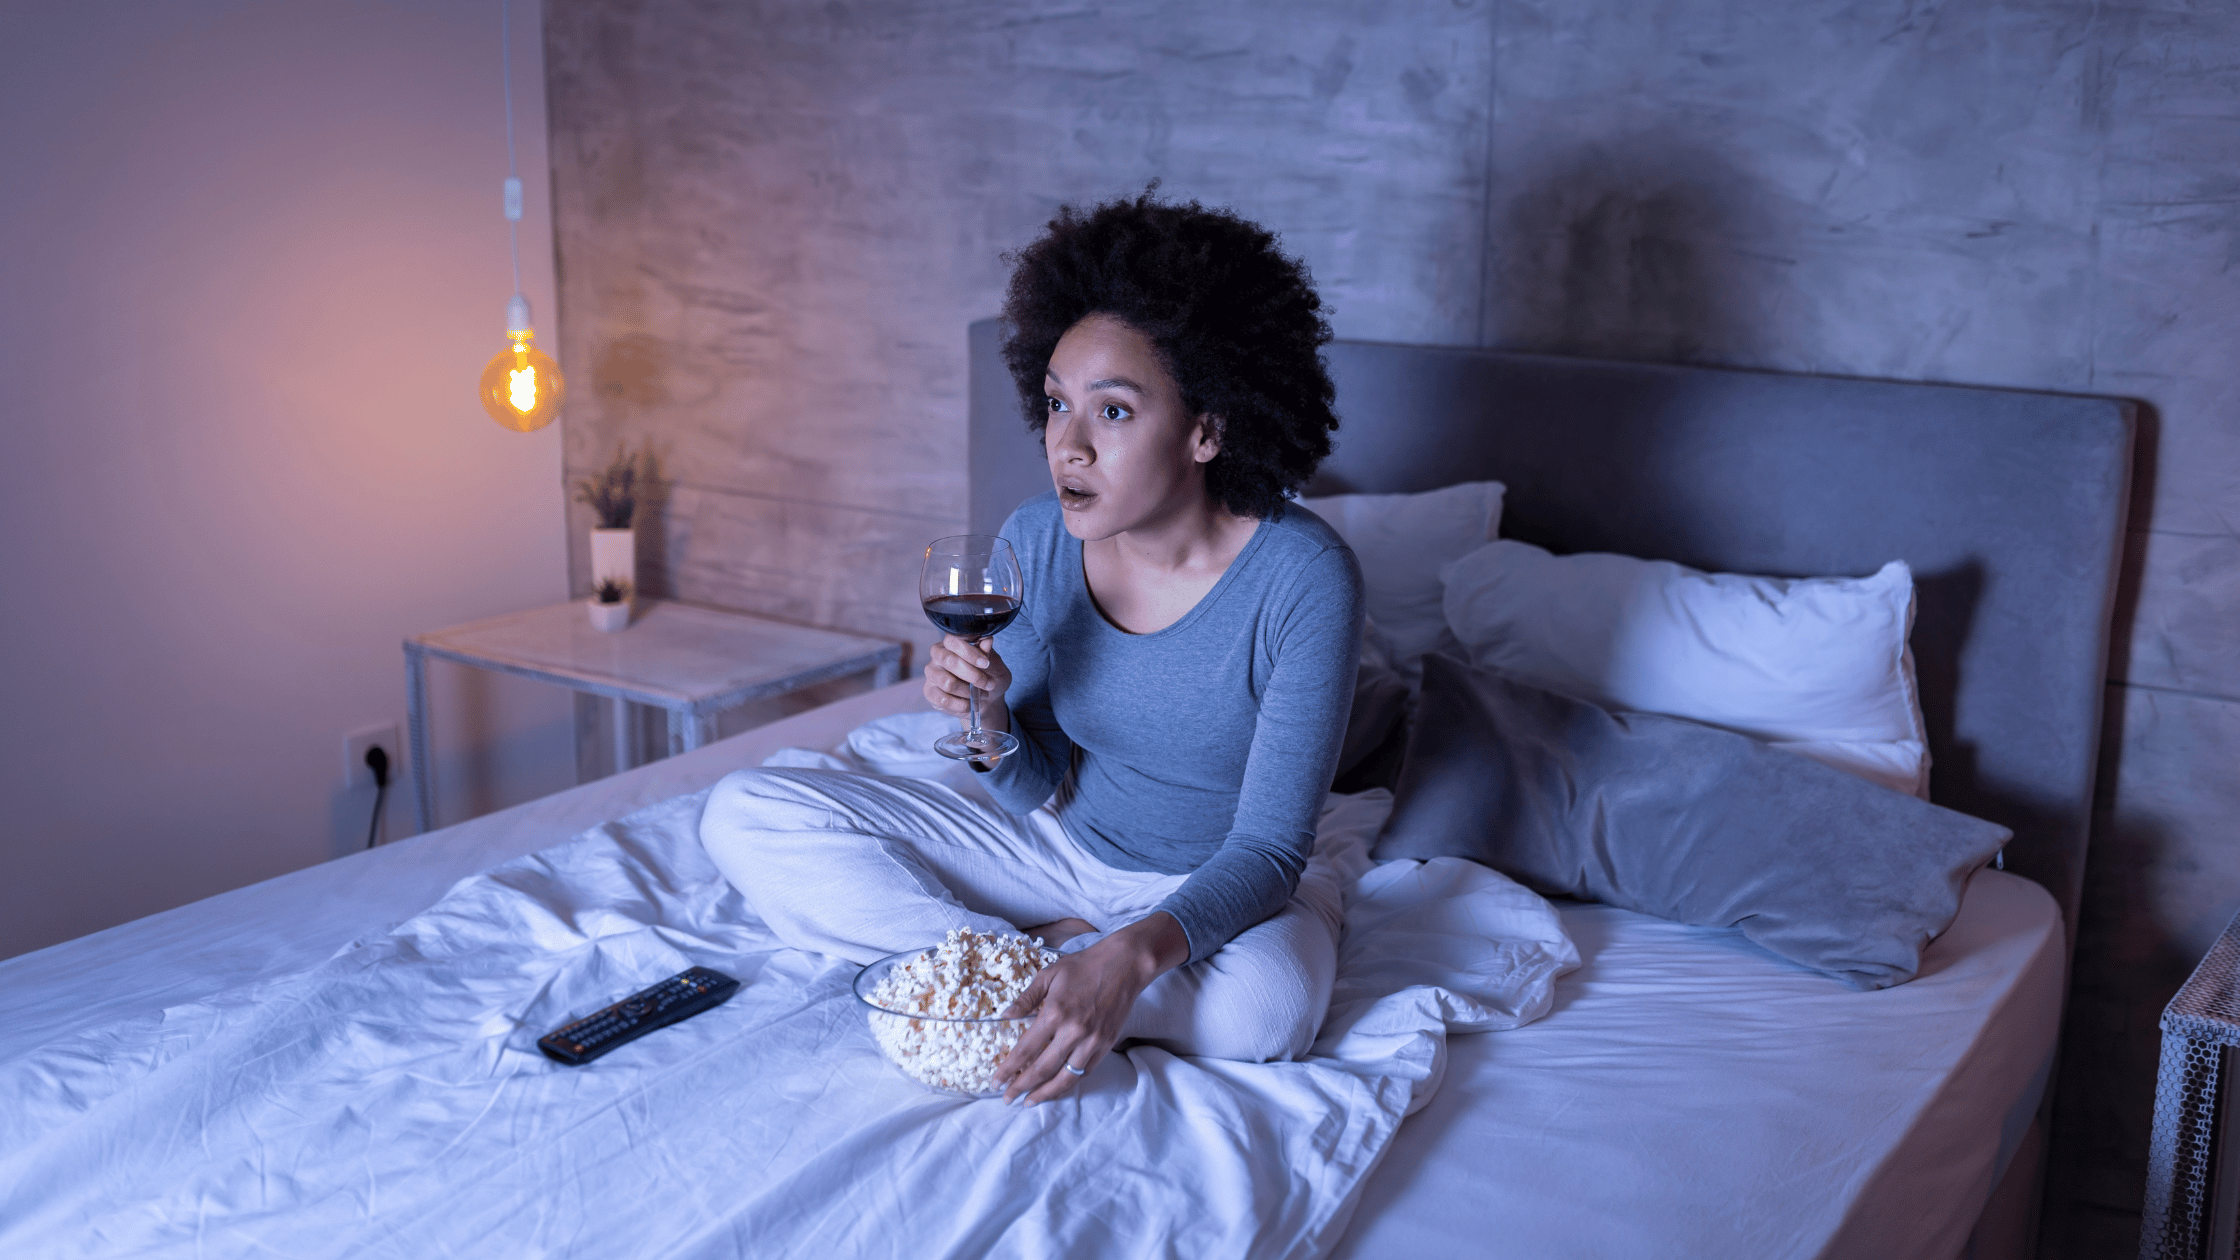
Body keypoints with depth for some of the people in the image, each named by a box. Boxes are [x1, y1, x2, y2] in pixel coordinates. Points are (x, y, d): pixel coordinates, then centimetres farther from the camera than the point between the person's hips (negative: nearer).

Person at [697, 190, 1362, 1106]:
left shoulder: (1301, 578, -25)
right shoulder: (1035, 539, -11)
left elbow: (1269, 848, -25)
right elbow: (1034, 788, -3)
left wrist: (1133, 955, -43)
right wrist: (991, 713, -26)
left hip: (1221, 885, -4)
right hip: (1062, 844, 4)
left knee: (1260, 1010, -41)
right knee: (744, 816, -8)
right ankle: (1047, 961, -14)